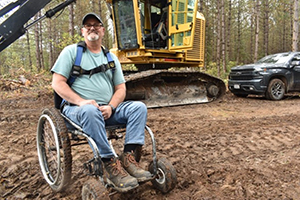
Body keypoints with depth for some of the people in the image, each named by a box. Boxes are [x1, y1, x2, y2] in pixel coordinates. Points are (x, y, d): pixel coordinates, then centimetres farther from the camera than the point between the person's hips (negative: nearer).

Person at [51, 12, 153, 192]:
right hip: (77, 109, -4)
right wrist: (81, 101, -20)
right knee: (91, 111, -38)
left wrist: (111, 107, -10)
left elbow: (120, 88, 12)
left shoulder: (111, 57, 17)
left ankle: (128, 157, -25)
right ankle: (109, 164, -31)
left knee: (139, 107, -17)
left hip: (107, 110, 4)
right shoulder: (71, 51, 7)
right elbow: (57, 83, -3)